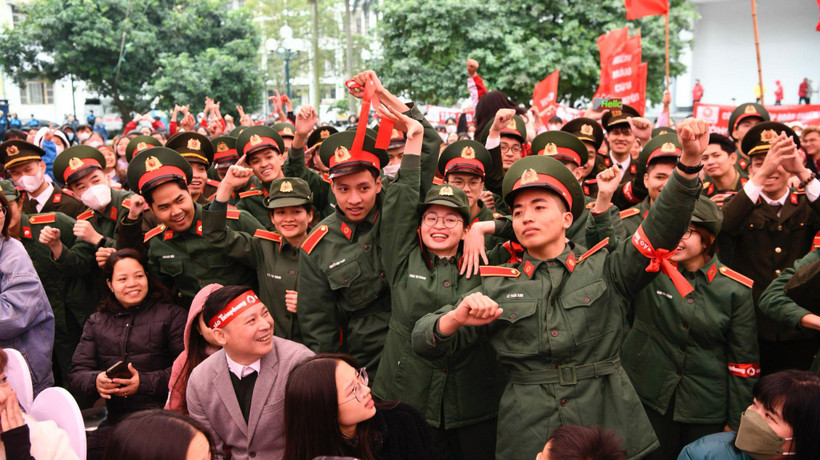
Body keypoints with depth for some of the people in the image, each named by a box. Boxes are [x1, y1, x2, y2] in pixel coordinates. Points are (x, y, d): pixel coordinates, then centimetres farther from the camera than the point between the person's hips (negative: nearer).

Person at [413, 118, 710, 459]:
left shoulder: (605, 268, 4)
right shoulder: (496, 284, 6)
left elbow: (663, 227, -9)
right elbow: (426, 343, 3)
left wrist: (689, 162, -22)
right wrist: (458, 317, -18)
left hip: (610, 429, 0)